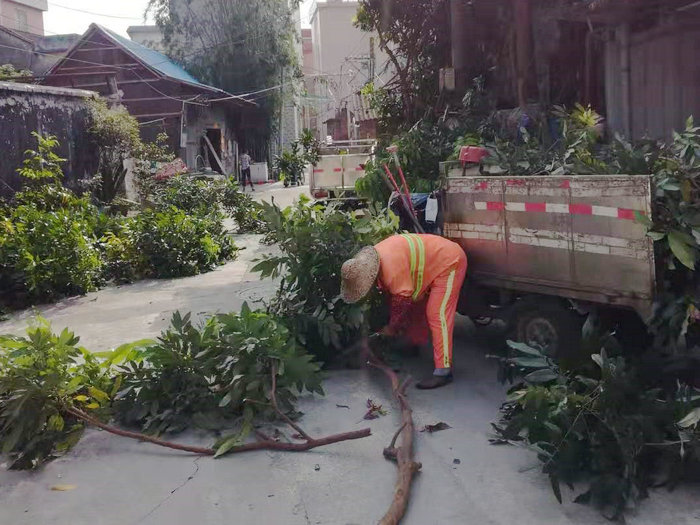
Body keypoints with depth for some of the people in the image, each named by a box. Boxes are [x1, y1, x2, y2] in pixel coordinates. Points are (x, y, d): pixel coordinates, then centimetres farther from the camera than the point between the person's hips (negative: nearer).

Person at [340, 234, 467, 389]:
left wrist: (392, 328, -10)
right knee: (416, 309, 18)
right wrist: (395, 325, 8)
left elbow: (402, 299, -24)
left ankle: (443, 371, -17)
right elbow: (392, 292, 6)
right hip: (431, 264, 10)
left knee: (437, 316, -16)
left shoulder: (391, 265, -34)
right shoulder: (372, 259, -4)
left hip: (449, 262, -10)